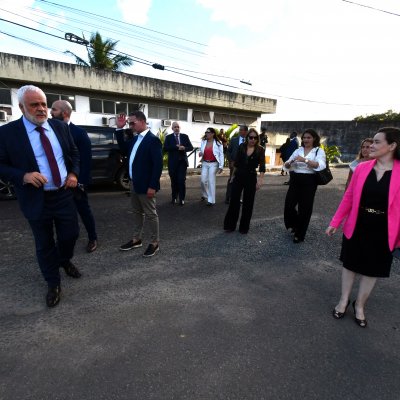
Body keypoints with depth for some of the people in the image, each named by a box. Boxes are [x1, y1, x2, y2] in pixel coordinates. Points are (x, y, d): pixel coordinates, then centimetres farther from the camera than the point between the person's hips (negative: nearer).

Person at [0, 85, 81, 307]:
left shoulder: (60, 127, 2)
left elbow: (74, 153, 13)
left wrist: (74, 173, -3)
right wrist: (23, 176, -23)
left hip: (64, 195, 3)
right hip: (37, 200, -3)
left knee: (71, 234, 15)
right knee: (44, 244, 11)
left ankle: (65, 261, 48)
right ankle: (54, 283, 32)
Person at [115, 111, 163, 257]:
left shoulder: (153, 140, -16)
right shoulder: (135, 139, 10)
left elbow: (158, 164, -20)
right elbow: (124, 149, 20)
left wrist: (152, 186, -23)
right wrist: (119, 129, 10)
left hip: (145, 185, -9)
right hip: (134, 183, 9)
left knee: (150, 214, 3)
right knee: (137, 212, 18)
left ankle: (155, 242, 17)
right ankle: (136, 239, 32)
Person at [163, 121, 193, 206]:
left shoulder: (185, 136, 7)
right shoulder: (168, 137, 3)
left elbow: (191, 147, 3)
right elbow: (165, 148, -10)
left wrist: (184, 148, -17)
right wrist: (176, 147, -20)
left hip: (182, 161, 0)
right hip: (172, 162, 0)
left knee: (182, 180, -4)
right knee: (174, 181, 8)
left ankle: (182, 199, 6)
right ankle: (174, 197, 22)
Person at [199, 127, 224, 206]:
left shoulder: (217, 143, -6)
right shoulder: (203, 142, 5)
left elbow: (221, 155, -6)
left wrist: (221, 166, -12)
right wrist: (200, 153, -7)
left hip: (213, 164, -4)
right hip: (205, 163, 4)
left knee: (211, 181, -4)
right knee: (203, 180, 2)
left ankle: (211, 200, 4)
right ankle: (204, 195, 30)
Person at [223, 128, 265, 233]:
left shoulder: (260, 149, -5)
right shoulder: (241, 146, 1)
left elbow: (262, 165, -13)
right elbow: (236, 162, 8)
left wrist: (260, 179, -25)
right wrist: (233, 175, 12)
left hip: (251, 177, -1)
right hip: (238, 176, 1)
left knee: (248, 203, 6)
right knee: (234, 201, 3)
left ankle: (244, 227, 20)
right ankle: (229, 225, 16)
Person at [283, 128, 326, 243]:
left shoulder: (319, 151, -1)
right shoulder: (298, 150, 10)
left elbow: (320, 166, -20)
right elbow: (286, 165, 8)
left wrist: (305, 160, -29)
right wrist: (290, 162, -15)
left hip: (309, 182, -3)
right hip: (295, 180, 4)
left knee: (304, 208, 3)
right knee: (288, 205, -1)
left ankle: (299, 234, 20)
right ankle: (293, 224, 31)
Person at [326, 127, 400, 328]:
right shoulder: (362, 168, -5)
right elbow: (348, 197, 1)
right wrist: (335, 222, 1)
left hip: (382, 232, -1)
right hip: (356, 227, 1)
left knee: (371, 270, 14)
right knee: (350, 264, 15)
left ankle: (359, 305, 36)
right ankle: (344, 300, 36)